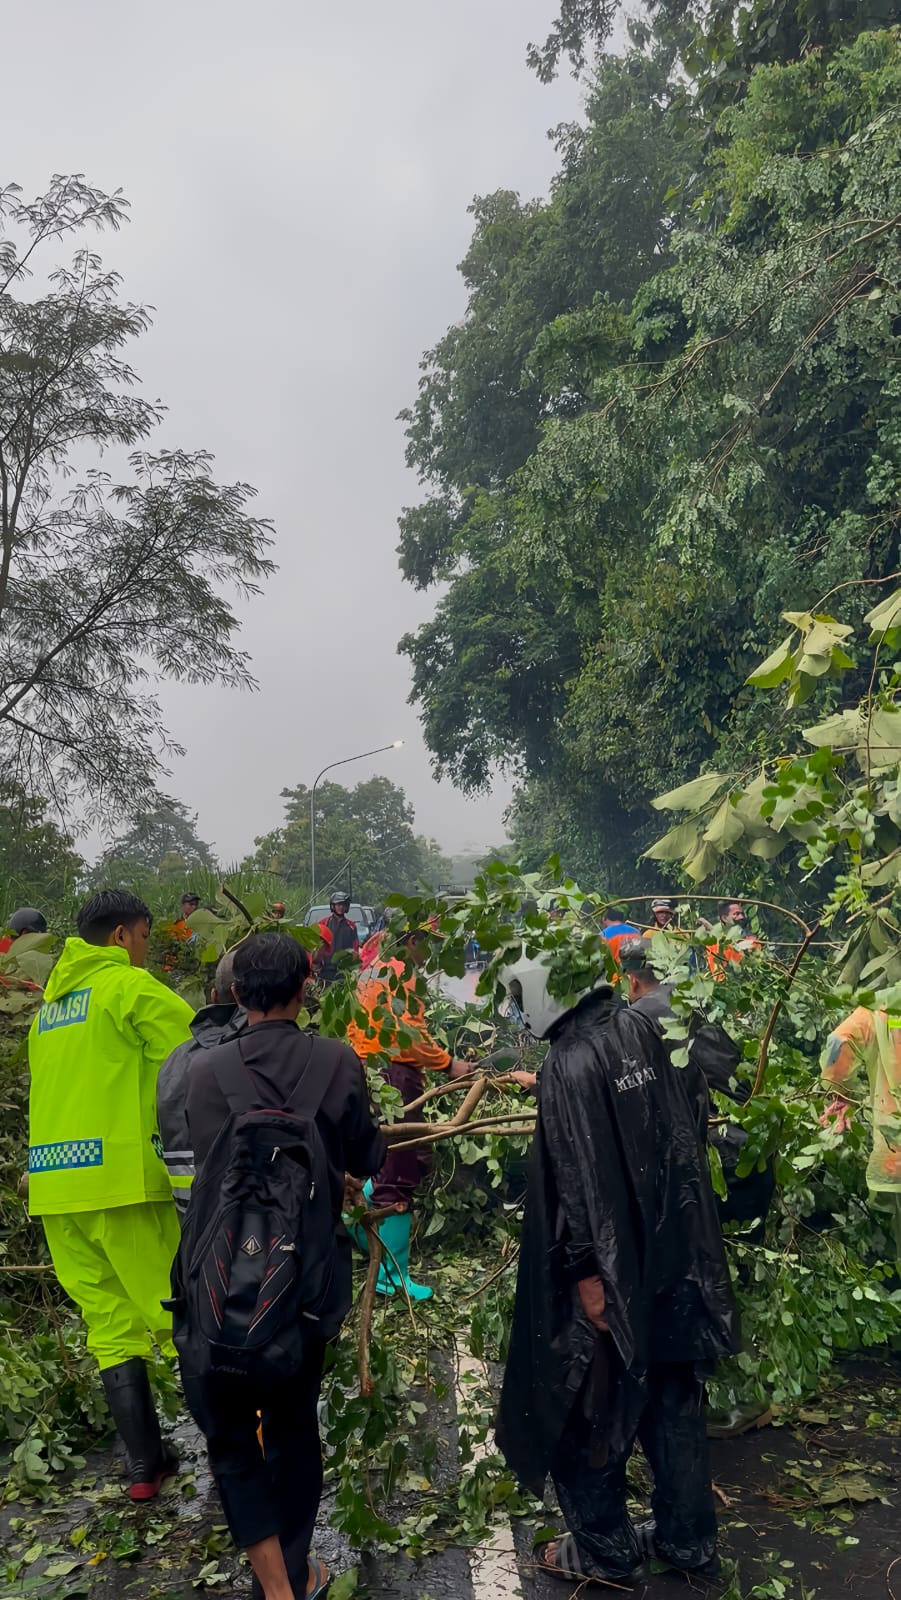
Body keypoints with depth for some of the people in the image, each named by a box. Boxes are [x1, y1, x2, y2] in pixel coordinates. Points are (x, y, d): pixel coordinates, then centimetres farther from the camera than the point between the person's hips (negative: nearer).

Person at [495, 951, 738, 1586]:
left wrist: (585, 1272, -19)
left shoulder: (569, 1064, -22)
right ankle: (687, 1537, 32)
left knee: (587, 1400, 11)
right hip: (671, 1259, 7)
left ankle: (606, 1550, 25)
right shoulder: (641, 1030, 0)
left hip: (610, 1268, -7)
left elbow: (578, 1180, -24)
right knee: (671, 1393, 19)